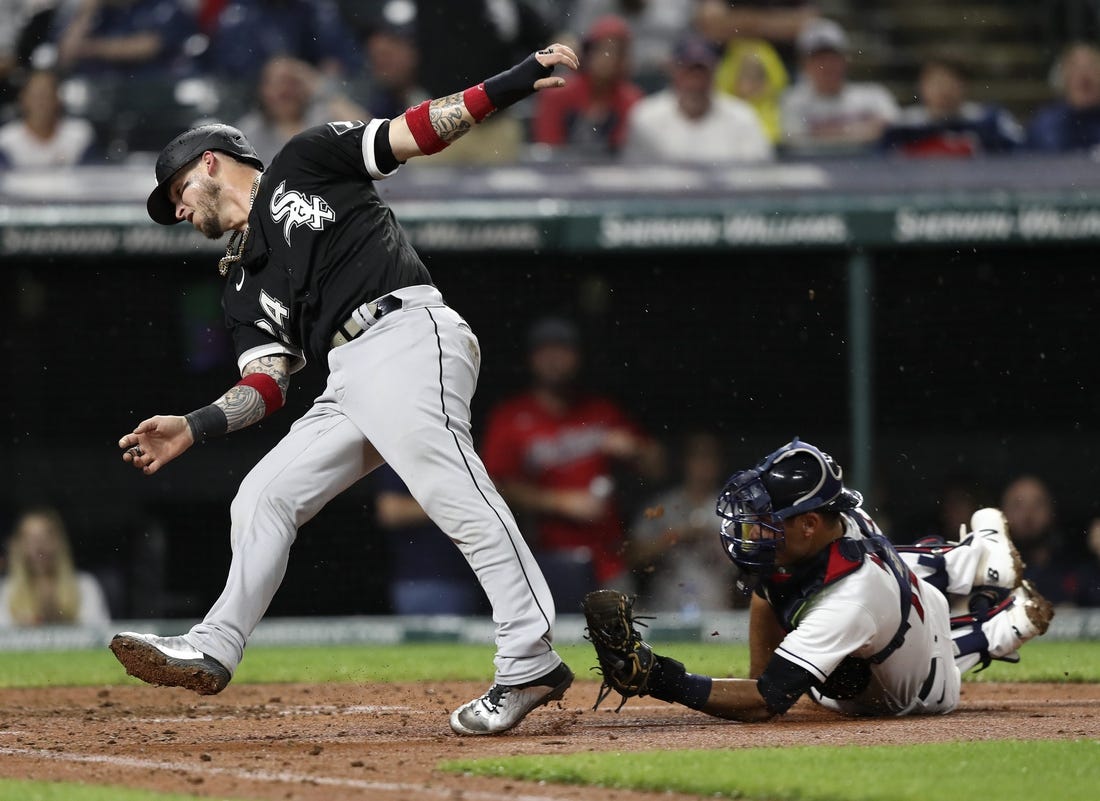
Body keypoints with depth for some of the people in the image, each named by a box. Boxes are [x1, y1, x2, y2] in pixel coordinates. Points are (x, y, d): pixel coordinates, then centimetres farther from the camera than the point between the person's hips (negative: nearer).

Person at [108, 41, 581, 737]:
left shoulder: (306, 163, 14)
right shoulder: (245, 281, 28)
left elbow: (416, 133, 6)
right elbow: (268, 384, 20)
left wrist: (508, 85, -5)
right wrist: (192, 429, 8)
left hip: (408, 332, -8)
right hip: (350, 383, 8)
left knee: (451, 489, -22)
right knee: (262, 497, 9)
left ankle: (530, 661, -29)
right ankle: (214, 652, 17)